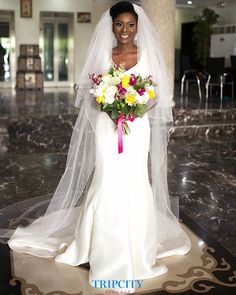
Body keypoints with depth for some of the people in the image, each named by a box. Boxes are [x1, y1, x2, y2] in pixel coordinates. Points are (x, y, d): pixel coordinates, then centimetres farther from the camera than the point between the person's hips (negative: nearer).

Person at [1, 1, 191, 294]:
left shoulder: (148, 55, 3)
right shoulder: (103, 55, 5)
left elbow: (155, 94, 4)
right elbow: (94, 95, 7)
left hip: (137, 128, 0)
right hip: (107, 128, 0)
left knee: (134, 184, 5)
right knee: (107, 184, 0)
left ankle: (136, 249, 23)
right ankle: (108, 253, 17)